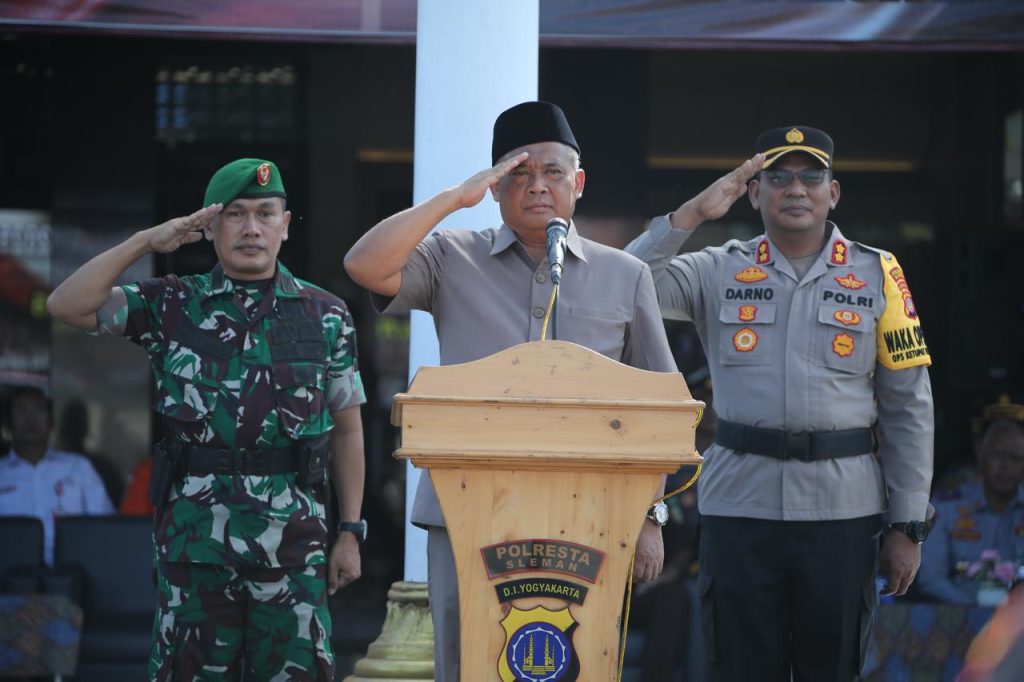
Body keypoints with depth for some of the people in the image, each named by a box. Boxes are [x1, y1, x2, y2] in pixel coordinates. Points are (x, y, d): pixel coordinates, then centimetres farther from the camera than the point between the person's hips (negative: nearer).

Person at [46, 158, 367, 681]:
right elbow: (67, 305, -5)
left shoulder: (325, 317, 7)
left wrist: (350, 532, 4)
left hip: (293, 534, 0)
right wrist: (146, 242, -9)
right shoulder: (172, 306, 6)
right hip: (195, 533, 0)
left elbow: (346, 429, 9)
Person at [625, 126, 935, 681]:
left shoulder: (876, 274, 6)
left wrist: (908, 525, 1)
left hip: (842, 508, 0)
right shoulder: (720, 271, 8)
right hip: (739, 504, 0)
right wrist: (692, 214, -9)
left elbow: (908, 406, 5)